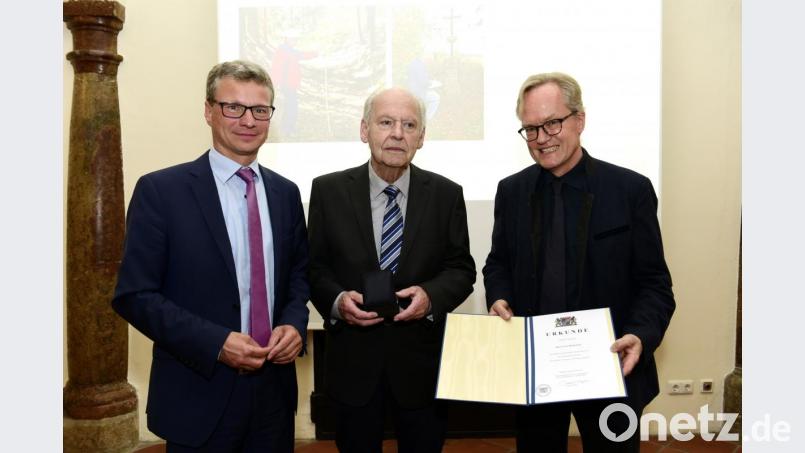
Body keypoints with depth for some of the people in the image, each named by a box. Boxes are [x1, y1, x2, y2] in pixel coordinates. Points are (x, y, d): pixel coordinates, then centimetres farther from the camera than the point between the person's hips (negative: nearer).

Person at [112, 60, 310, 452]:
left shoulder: (286, 193, 6)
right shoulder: (160, 190, -8)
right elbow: (134, 295, -10)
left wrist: (294, 322, -5)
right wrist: (216, 343, -19)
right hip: (197, 399, -4)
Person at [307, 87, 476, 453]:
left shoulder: (446, 194, -2)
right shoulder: (328, 190, -3)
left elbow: (461, 269, 1)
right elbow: (314, 266, 2)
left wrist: (431, 296, -18)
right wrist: (336, 300, -18)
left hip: (422, 360, 1)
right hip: (353, 362, 0)